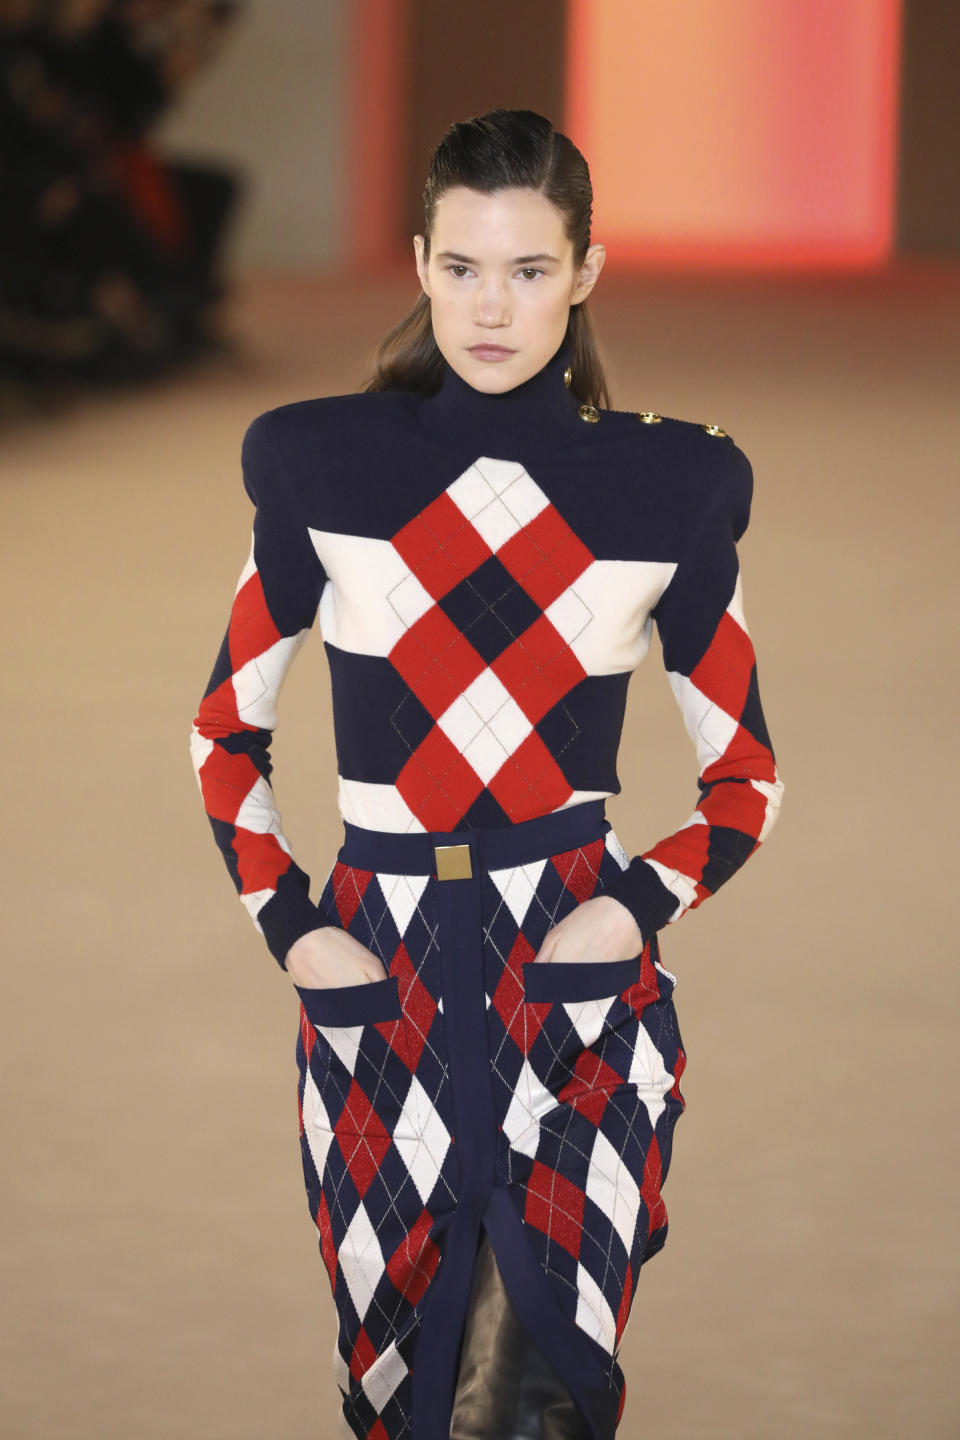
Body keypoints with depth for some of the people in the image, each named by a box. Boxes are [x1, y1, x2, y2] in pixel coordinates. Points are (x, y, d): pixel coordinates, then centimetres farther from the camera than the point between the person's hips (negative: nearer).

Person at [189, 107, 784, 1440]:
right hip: (378, 982, 1)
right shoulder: (323, 465, 2)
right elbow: (227, 732, 12)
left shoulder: (671, 486, 1)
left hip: (583, 983, -1)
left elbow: (746, 777, 9)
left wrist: (645, 902, -8)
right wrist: (286, 922, -1)